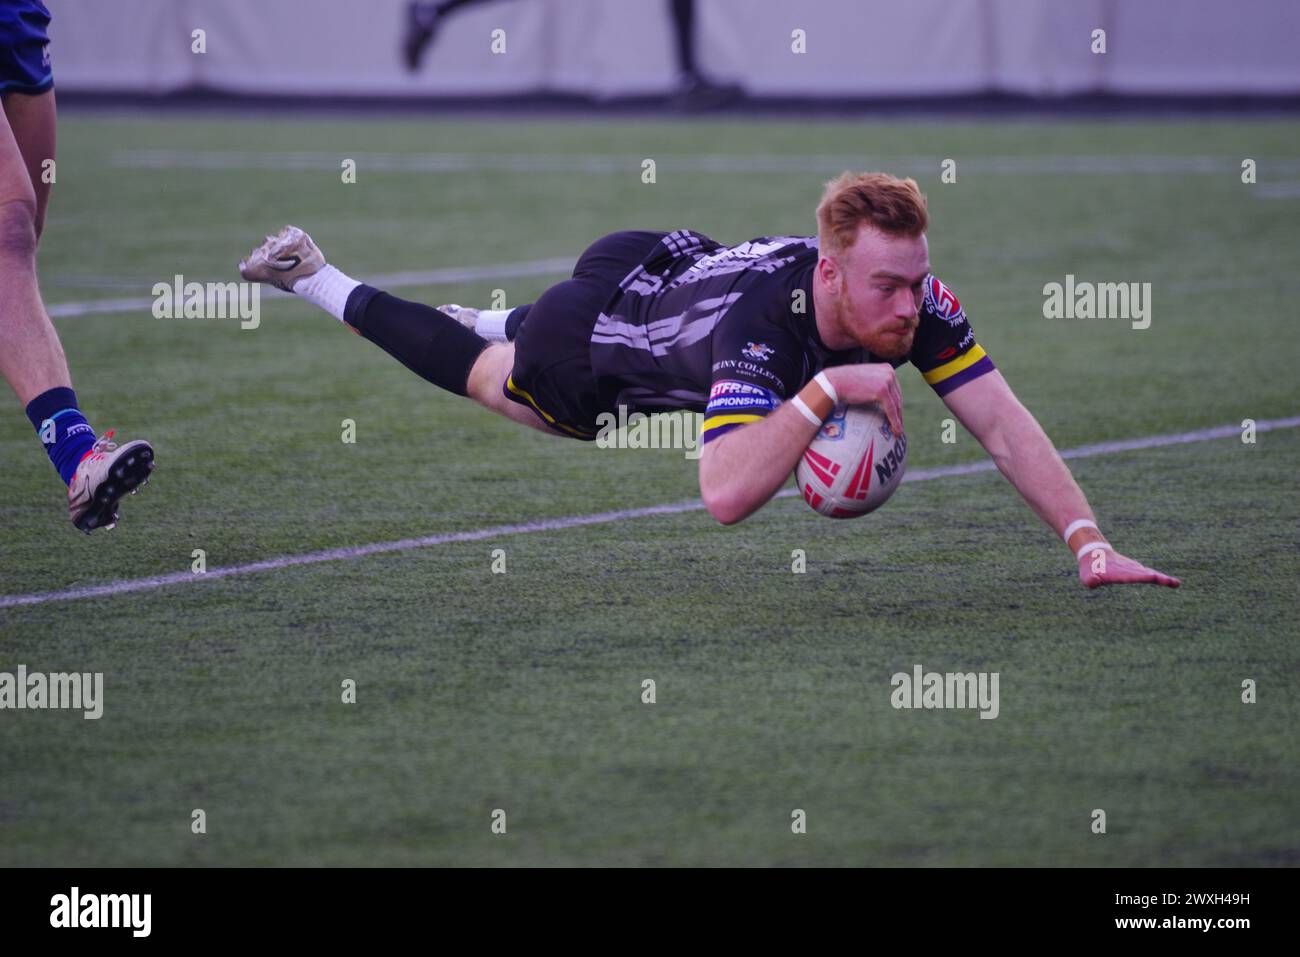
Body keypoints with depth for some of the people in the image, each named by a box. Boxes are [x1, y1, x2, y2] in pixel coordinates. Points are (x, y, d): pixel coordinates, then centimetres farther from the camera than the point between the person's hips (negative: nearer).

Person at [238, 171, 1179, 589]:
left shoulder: (911, 302, -32)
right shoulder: (767, 320, -49)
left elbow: (1005, 423, -34)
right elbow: (725, 494, -57)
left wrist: (1090, 541, -46)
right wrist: (826, 391, -60)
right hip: (588, 334, -6)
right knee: (478, 372, 25)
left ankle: (484, 317, 65)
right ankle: (312, 277, 46)